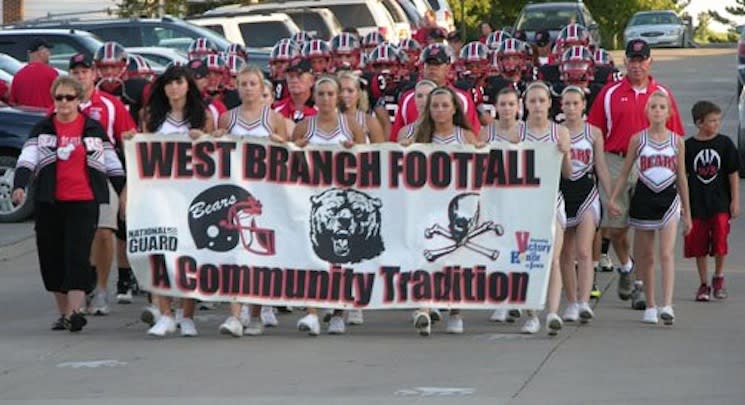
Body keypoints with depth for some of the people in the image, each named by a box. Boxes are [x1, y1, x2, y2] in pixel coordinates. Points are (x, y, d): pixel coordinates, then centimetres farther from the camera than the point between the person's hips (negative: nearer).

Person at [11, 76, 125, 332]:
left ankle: (74, 312, -20)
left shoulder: (93, 128, 8)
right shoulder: (42, 129, 9)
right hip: (49, 203, 2)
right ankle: (63, 312, 17)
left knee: (77, 255, -14)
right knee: (52, 258, 5)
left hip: (84, 202, -2)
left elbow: (112, 163, 13)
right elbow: (27, 159, -4)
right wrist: (20, 186, -21)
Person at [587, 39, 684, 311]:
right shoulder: (610, 93, 6)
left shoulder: (663, 94, 7)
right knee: (615, 226, 4)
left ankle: (640, 286, 4)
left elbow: (674, 136, 9)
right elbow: (594, 132, 6)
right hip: (616, 164, 0)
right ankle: (625, 267, 33)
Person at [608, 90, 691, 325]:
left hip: (669, 198, -1)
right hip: (644, 197, 1)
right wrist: (613, 199, -5)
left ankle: (667, 306, -21)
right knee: (645, 256, 7)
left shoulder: (677, 141, 4)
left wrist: (687, 213, 11)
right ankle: (650, 306, 18)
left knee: (666, 254, -14)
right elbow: (624, 173, 7)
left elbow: (682, 178, 9)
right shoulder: (637, 139, 3)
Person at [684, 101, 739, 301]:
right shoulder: (689, 146, 0)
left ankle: (719, 277, 16)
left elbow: (733, 174, 3)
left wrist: (735, 201, -1)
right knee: (699, 247, 5)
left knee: (720, 242, -8)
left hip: (720, 203, -1)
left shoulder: (725, 143, 0)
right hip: (697, 204, 1)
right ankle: (704, 284, 18)